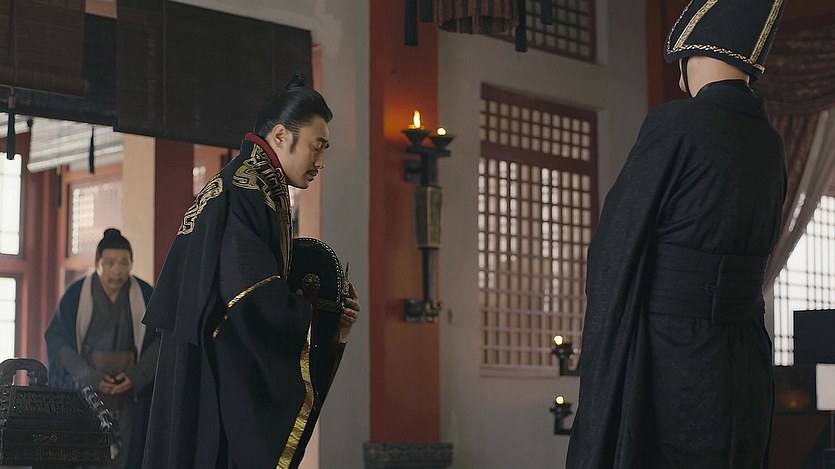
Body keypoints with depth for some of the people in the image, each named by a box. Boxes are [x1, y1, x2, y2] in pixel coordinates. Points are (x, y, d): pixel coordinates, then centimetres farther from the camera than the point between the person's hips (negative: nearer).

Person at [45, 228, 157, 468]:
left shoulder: (144, 296, 0)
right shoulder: (76, 295, -1)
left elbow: (160, 340, 2)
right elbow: (57, 340, -2)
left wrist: (136, 375, -12)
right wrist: (89, 376, -13)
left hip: (130, 392, 0)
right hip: (83, 387, 0)